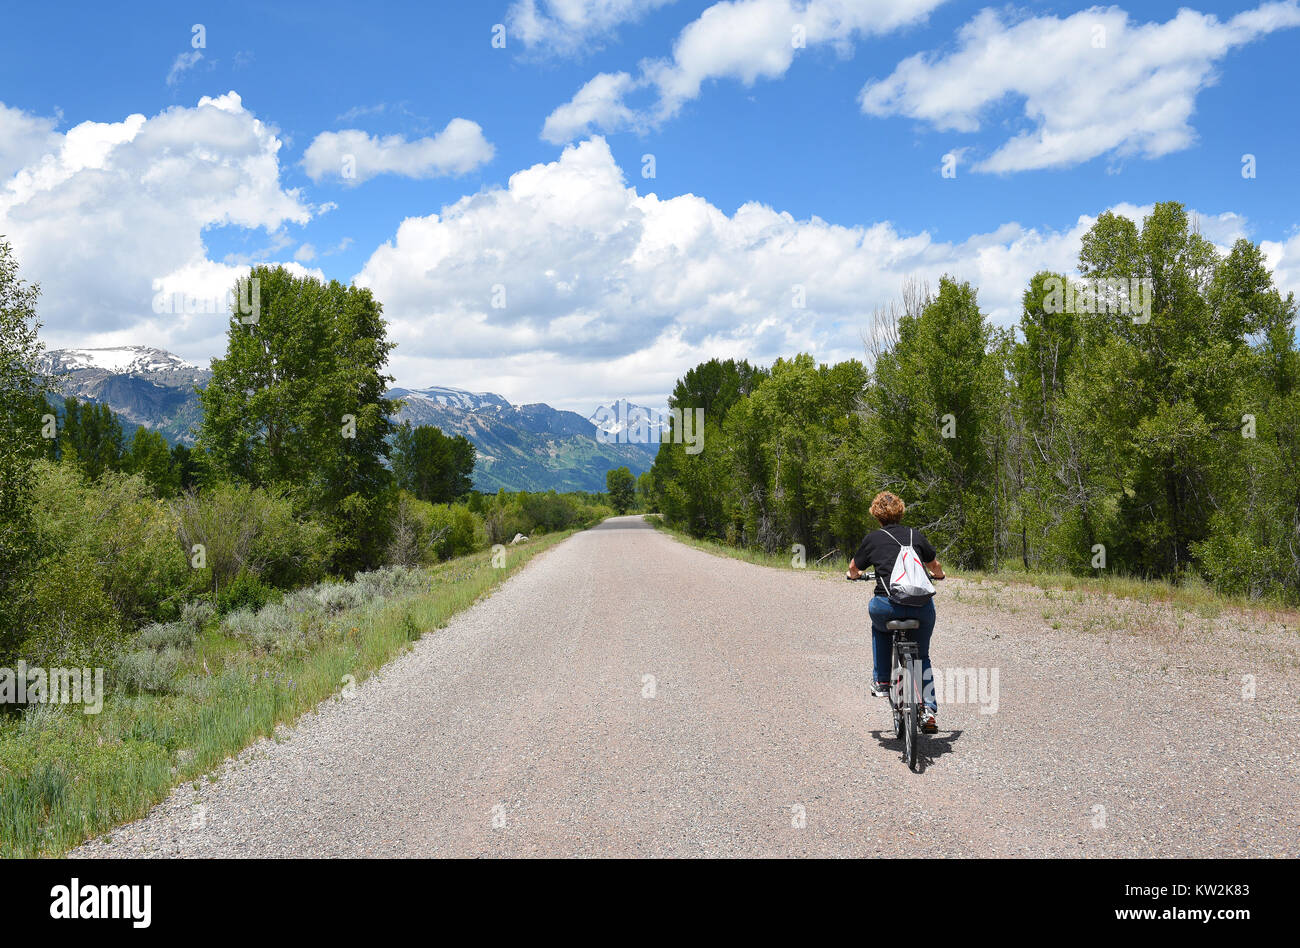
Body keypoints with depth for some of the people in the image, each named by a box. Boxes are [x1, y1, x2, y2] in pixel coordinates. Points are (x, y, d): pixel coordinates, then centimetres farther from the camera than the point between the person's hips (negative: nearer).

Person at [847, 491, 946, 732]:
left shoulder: (873, 538, 9)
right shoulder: (915, 535, 15)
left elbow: (853, 569, 23)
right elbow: (935, 566, 30)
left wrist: (855, 574, 47)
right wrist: (938, 575, 53)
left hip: (888, 606, -2)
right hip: (922, 606, 2)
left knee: (880, 629, 34)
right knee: (922, 655, 24)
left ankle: (881, 682, 28)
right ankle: (928, 709, 14)